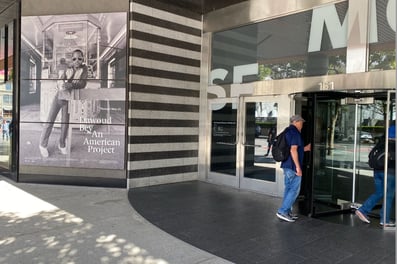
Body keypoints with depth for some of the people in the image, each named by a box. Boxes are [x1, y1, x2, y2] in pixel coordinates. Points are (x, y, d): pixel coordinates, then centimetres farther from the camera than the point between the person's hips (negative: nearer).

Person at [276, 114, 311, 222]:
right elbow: (293, 150, -21)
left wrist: (305, 148, 27)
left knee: (288, 188, 13)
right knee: (295, 189, -4)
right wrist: (298, 167, -21)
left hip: (286, 165, 10)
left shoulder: (287, 131, 17)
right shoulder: (295, 132, -13)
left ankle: (287, 212, 18)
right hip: (293, 166, -10)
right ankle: (282, 211, -6)